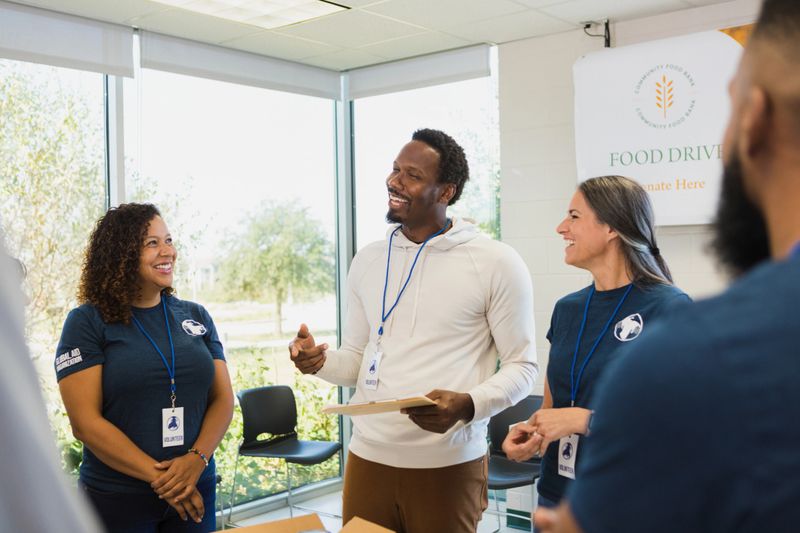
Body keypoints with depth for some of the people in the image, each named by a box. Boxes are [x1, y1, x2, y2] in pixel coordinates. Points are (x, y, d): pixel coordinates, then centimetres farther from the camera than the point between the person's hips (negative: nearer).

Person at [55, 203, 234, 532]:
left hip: (196, 491, 3)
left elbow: (223, 399, 4)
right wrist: (158, 476, -16)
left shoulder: (196, 317, 6)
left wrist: (197, 460, -13)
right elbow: (85, 422, -11)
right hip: (117, 498, -3)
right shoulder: (87, 322, -5)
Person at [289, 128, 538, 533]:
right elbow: (357, 360, 13)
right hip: (368, 458, 4)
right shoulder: (367, 260, 8)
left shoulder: (497, 263, -7)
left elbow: (521, 366, -5)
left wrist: (467, 405, -22)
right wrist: (319, 360, -9)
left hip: (448, 465, -4)